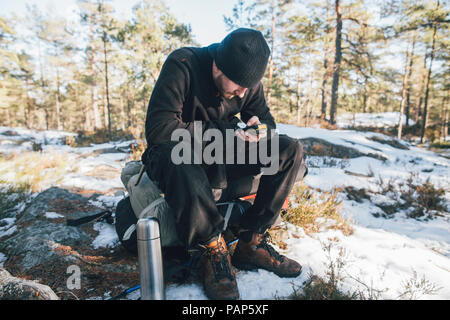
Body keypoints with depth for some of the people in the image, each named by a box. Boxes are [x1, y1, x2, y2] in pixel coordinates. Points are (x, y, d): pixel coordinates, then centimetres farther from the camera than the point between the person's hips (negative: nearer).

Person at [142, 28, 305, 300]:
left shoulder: (248, 78, -2)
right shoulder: (182, 65, -19)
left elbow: (266, 118, 9)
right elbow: (158, 129, -27)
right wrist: (223, 132, -27)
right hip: (175, 154, -4)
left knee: (291, 150, -12)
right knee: (178, 160, -42)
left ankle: (251, 243, -9)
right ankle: (214, 252, -20)